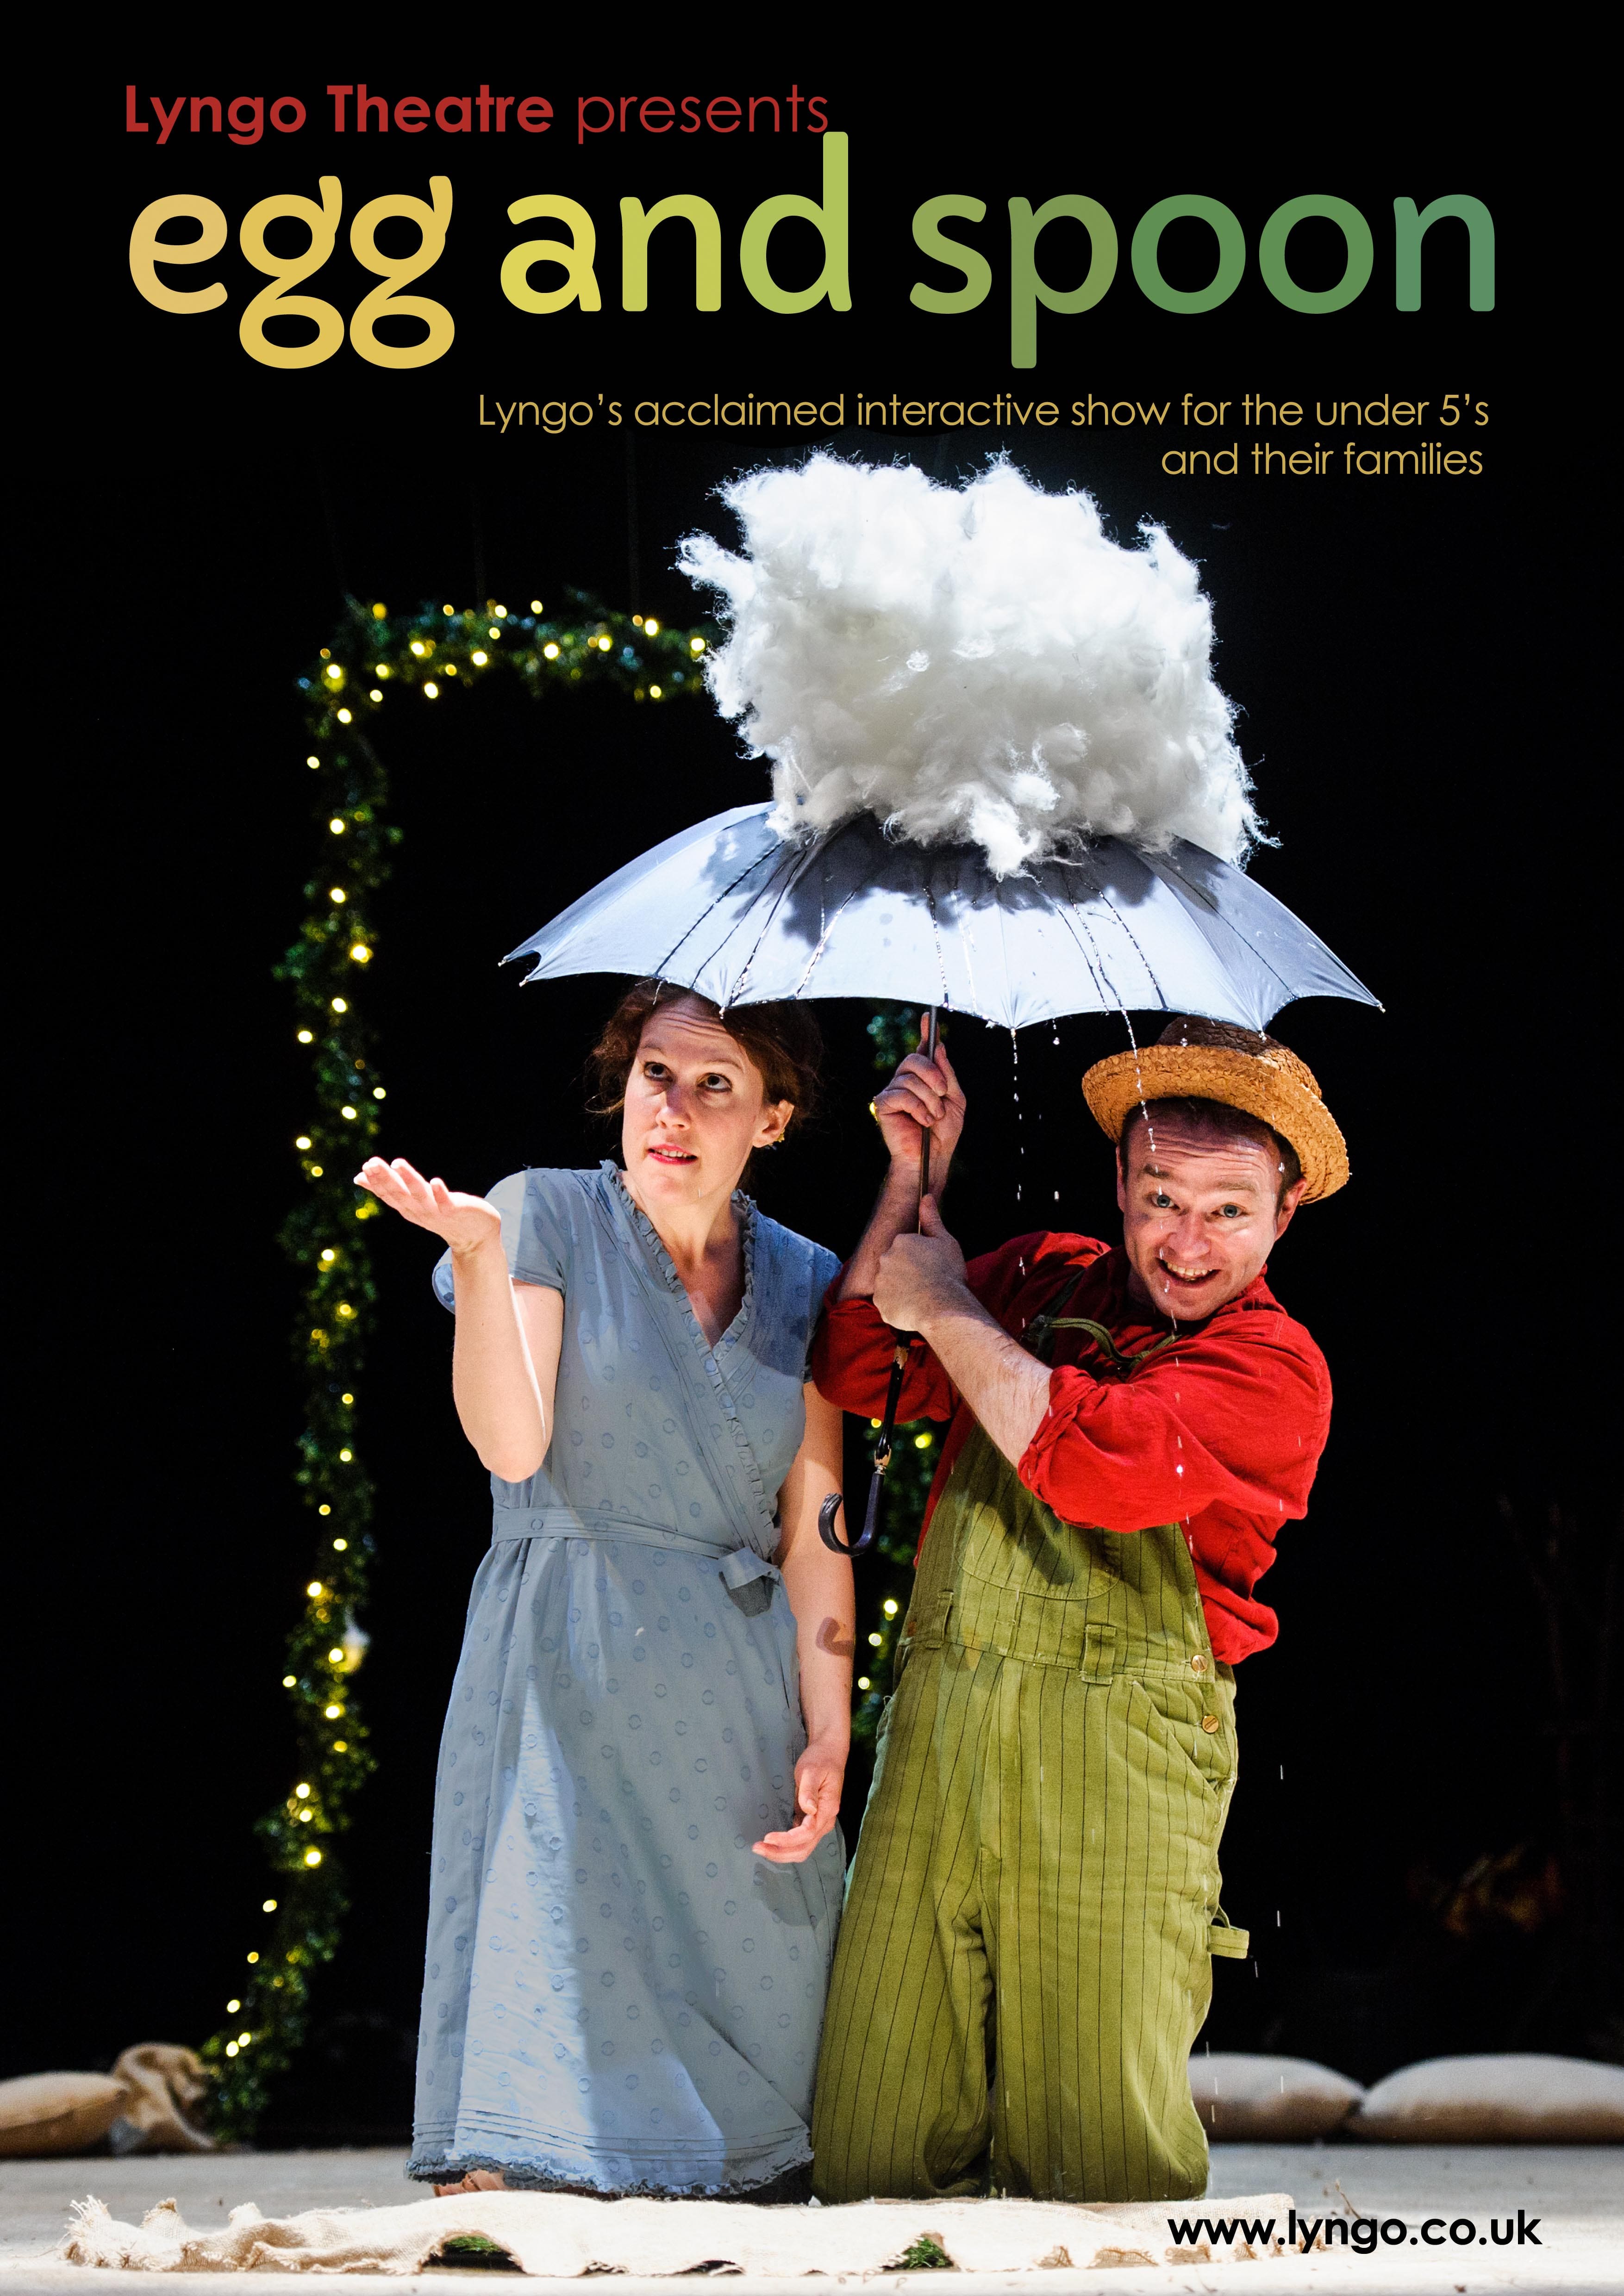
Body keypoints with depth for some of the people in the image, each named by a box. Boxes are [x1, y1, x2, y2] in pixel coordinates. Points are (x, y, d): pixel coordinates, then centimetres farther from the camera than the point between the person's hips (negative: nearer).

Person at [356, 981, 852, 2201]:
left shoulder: (804, 1278, 11)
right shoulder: (548, 1214, 2)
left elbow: (815, 1539, 10)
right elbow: (514, 1444, -11)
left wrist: (828, 1736, 2)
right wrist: (478, 1254, -23)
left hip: (743, 1690, 3)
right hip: (571, 1685, -3)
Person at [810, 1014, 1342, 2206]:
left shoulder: (1273, 1366, -3)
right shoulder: (1043, 1279, 14)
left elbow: (1094, 1462, -19)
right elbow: (855, 1371, 17)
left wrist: (946, 1308, -5)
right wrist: (912, 1176, 7)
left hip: (1117, 1748, -4)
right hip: (940, 1717, 4)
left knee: (1102, 2140, 1)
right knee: (878, 2129, 1)